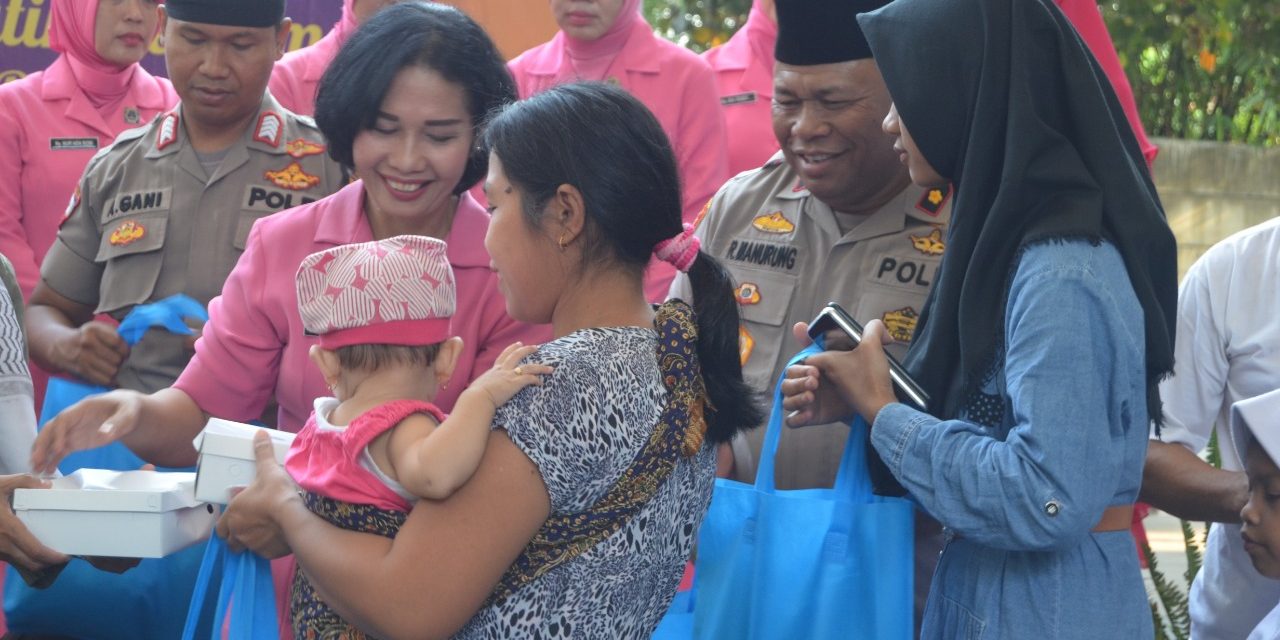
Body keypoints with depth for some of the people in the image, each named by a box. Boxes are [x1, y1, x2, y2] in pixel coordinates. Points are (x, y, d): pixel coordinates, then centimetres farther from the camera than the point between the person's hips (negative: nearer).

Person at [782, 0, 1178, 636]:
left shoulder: (1064, 274, -21)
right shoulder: (1005, 238, 7)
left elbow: (1049, 501, -26)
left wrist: (883, 412, -15)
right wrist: (857, 404, -1)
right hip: (974, 587, 9)